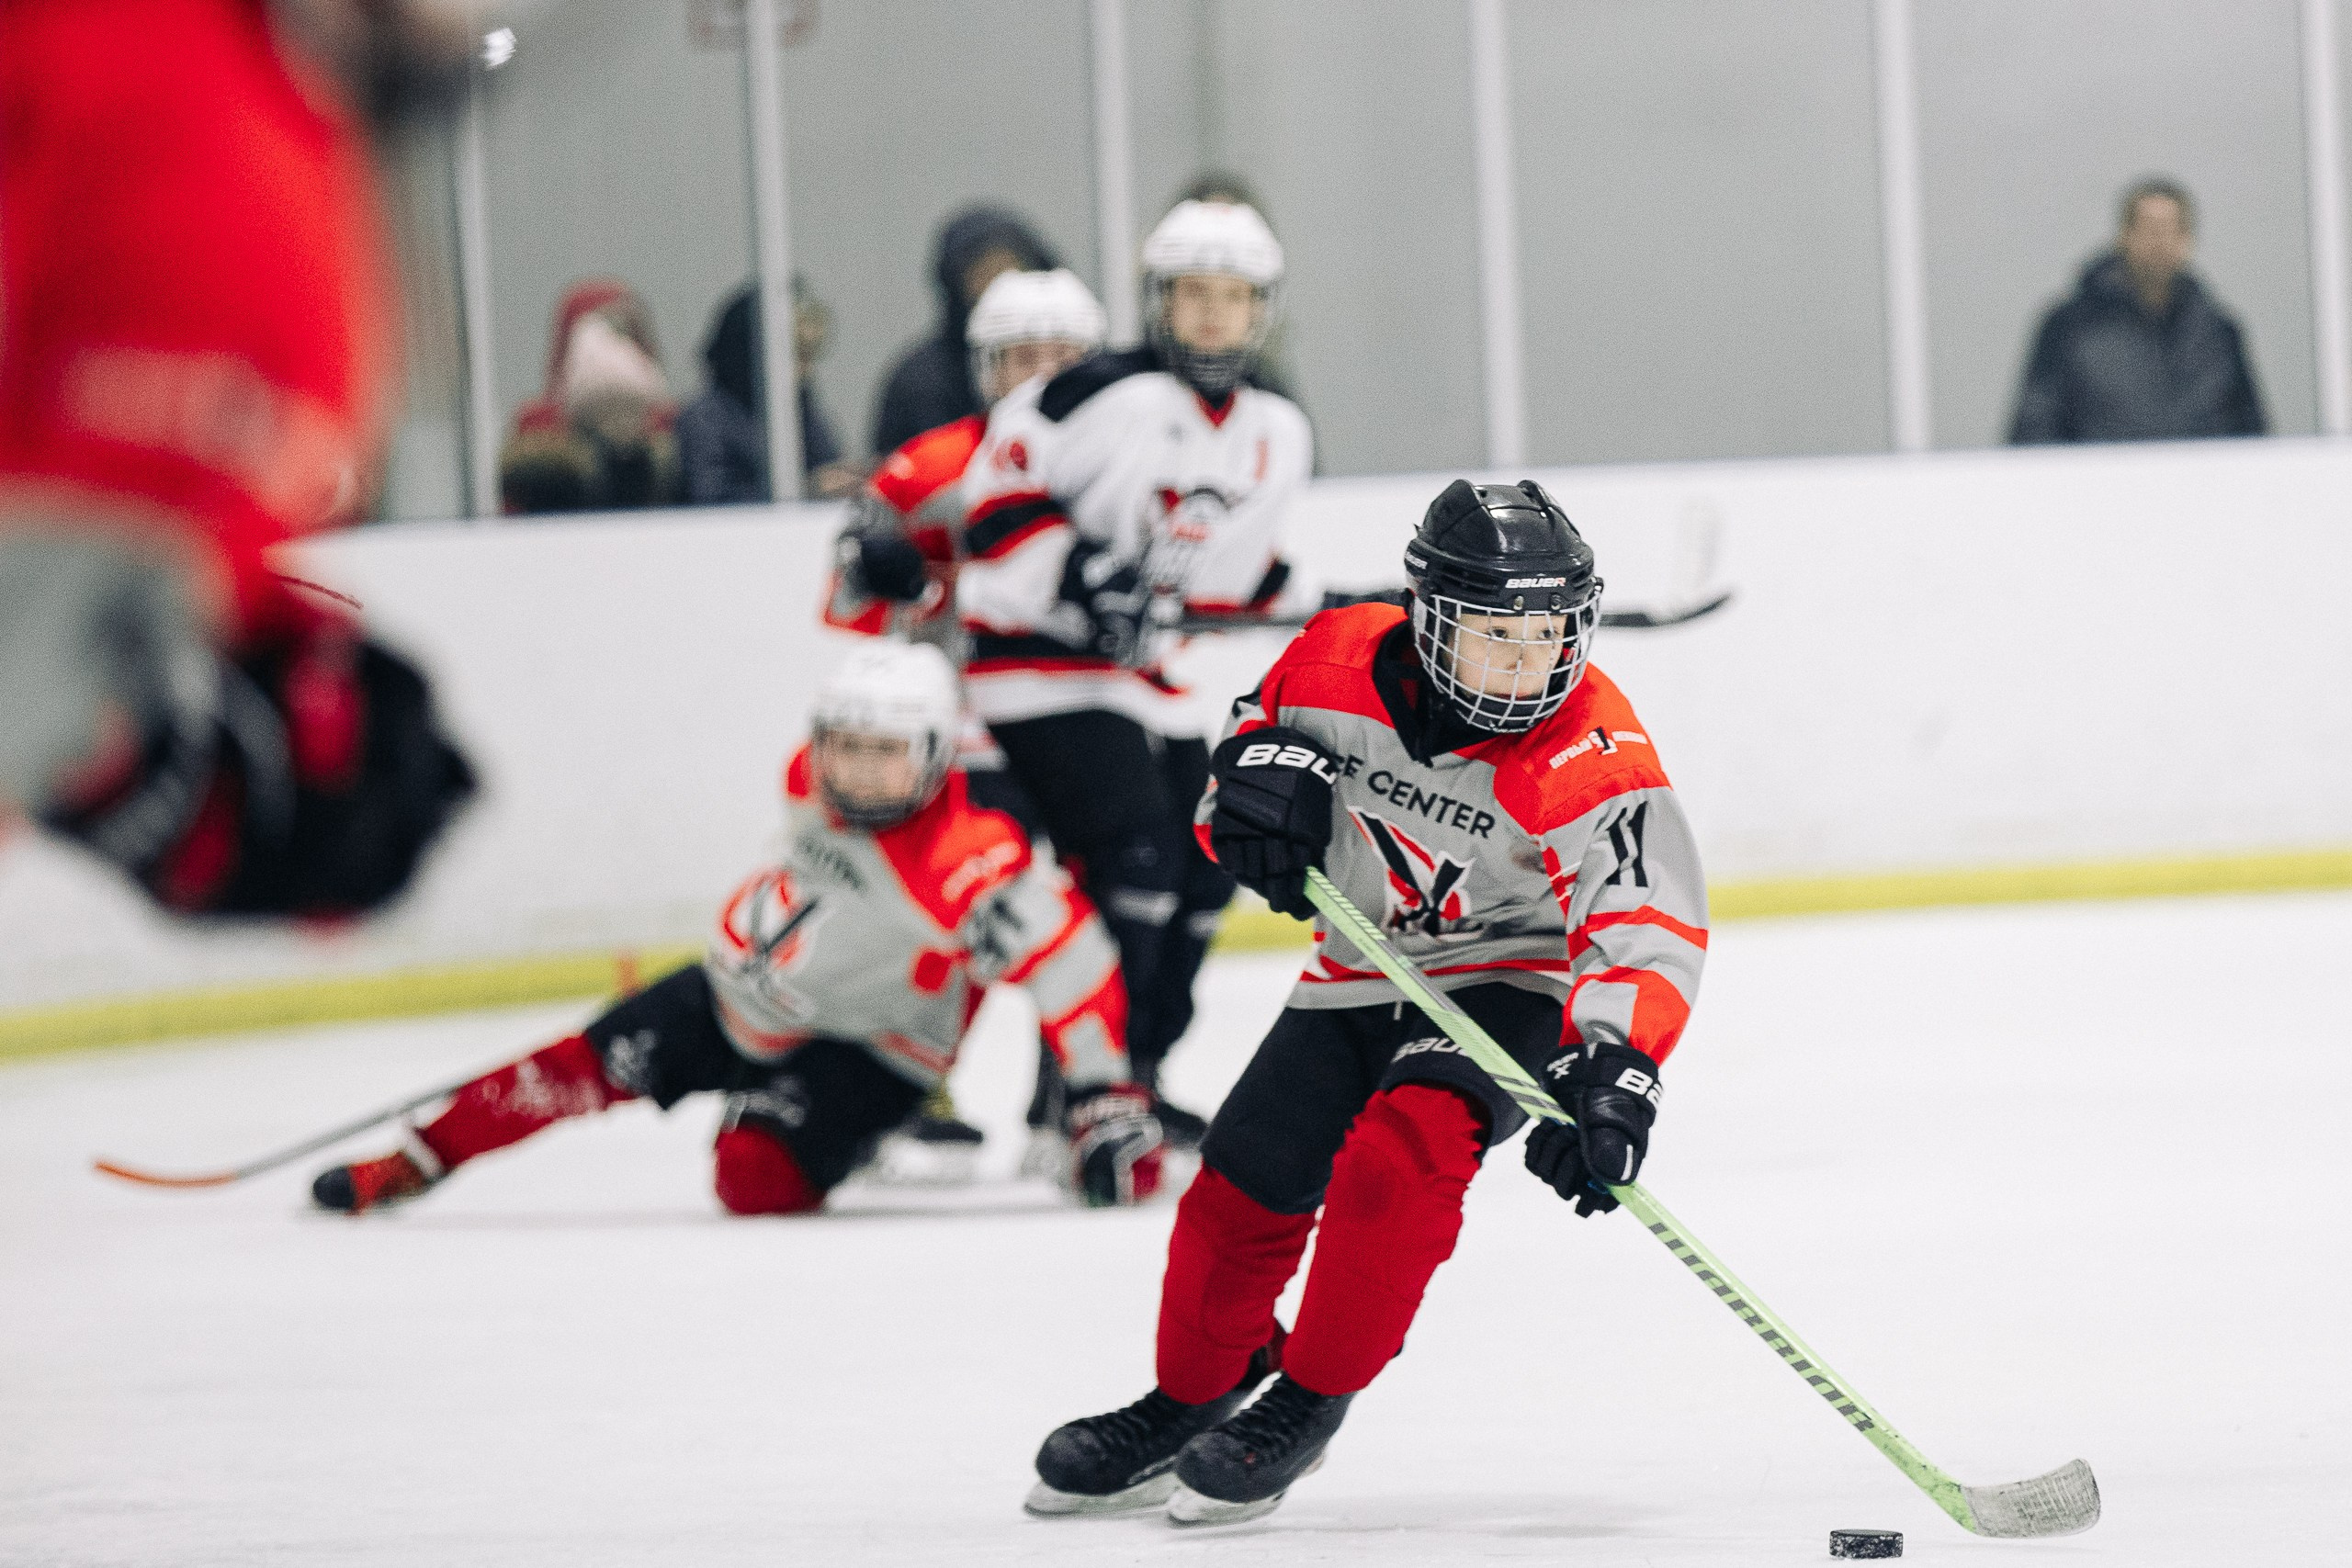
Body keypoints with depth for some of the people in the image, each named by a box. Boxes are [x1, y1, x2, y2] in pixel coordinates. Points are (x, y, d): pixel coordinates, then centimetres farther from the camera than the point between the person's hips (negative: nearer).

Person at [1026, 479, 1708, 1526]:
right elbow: (1256, 732, 6)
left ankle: (1308, 1404, -11)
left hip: (1509, 986, -5)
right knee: (1242, 1193, 4)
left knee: (1402, 1152, -30)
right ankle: (1196, 1396, 33)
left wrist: (1615, 1073, -49)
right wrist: (1260, 767, -19)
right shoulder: (1342, 662, -14)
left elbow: (1648, 930, -33)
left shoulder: (1594, 759, -27)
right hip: (1360, 975, 5)